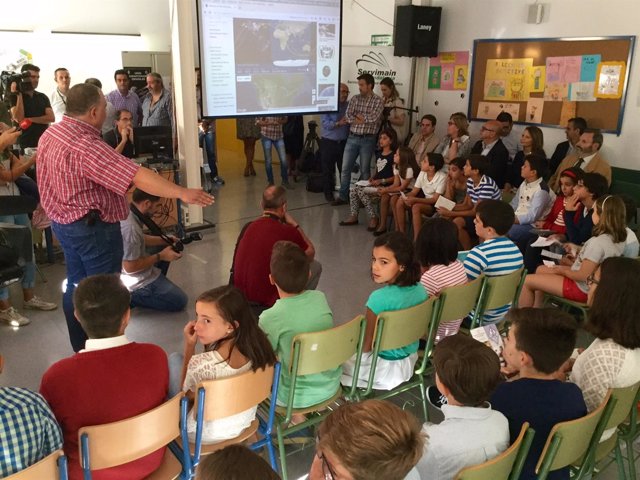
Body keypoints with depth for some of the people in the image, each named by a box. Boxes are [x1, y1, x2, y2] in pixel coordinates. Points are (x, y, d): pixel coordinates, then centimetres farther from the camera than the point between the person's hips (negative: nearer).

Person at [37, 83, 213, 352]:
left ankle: (81, 349, 34)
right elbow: (136, 176, -37)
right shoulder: (84, 145, -28)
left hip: (64, 221, 10)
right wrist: (182, 193, -41)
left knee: (77, 285, 19)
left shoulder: (51, 134, 3)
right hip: (93, 227, -10)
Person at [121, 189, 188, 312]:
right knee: (180, 301, -4)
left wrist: (164, 240, 3)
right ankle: (130, 298, -3)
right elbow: (130, 267, -28)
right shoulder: (130, 228, -34)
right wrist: (160, 256, -18)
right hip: (136, 284, -10)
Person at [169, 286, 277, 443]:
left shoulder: (201, 364, -37)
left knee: (174, 360, 11)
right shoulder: (256, 347, -21)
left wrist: (189, 347, -15)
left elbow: (185, 393, -13)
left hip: (206, 434, -5)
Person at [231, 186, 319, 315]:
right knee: (315, 266, 11)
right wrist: (295, 224, 12)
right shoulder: (287, 232, -13)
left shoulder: (248, 227, 2)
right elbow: (311, 254, 7)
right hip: (268, 303, -6)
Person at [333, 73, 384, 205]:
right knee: (345, 168, 5)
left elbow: (373, 118, -17)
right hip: (352, 138, 4)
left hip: (368, 140, -4)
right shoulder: (355, 98, 7)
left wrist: (357, 115, -6)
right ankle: (342, 196, 15)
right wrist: (364, 119, -14)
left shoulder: (378, 101, -3)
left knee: (365, 170, 6)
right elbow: (348, 116, -4)